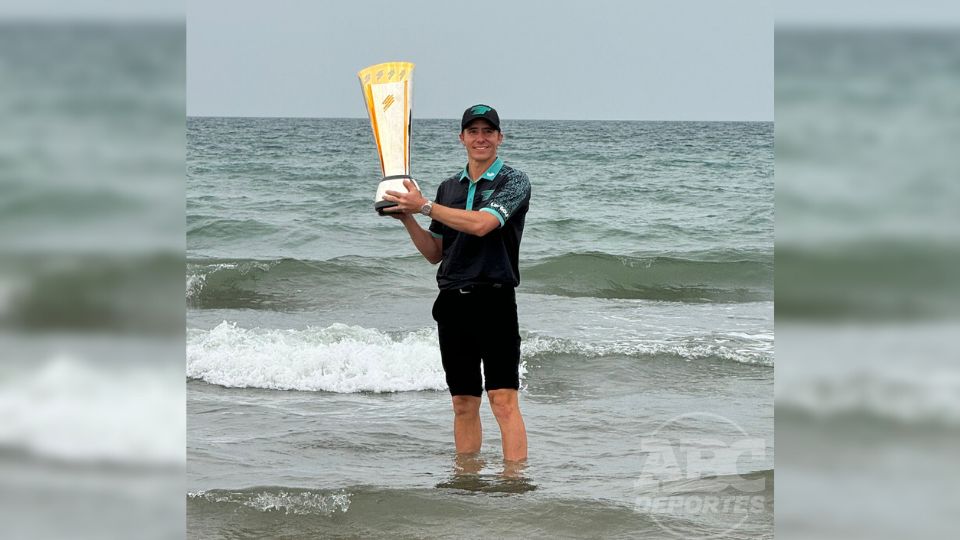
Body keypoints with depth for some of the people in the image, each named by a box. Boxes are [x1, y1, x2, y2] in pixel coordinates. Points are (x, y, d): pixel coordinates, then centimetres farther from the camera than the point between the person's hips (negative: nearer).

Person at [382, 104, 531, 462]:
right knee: (464, 402, 7)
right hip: (452, 302, 6)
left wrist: (424, 206, -12)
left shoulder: (514, 182, -1)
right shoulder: (449, 188, 16)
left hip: (494, 301, -5)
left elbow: (481, 223, -18)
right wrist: (406, 217, 5)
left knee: (503, 398, -12)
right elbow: (434, 254, 20)